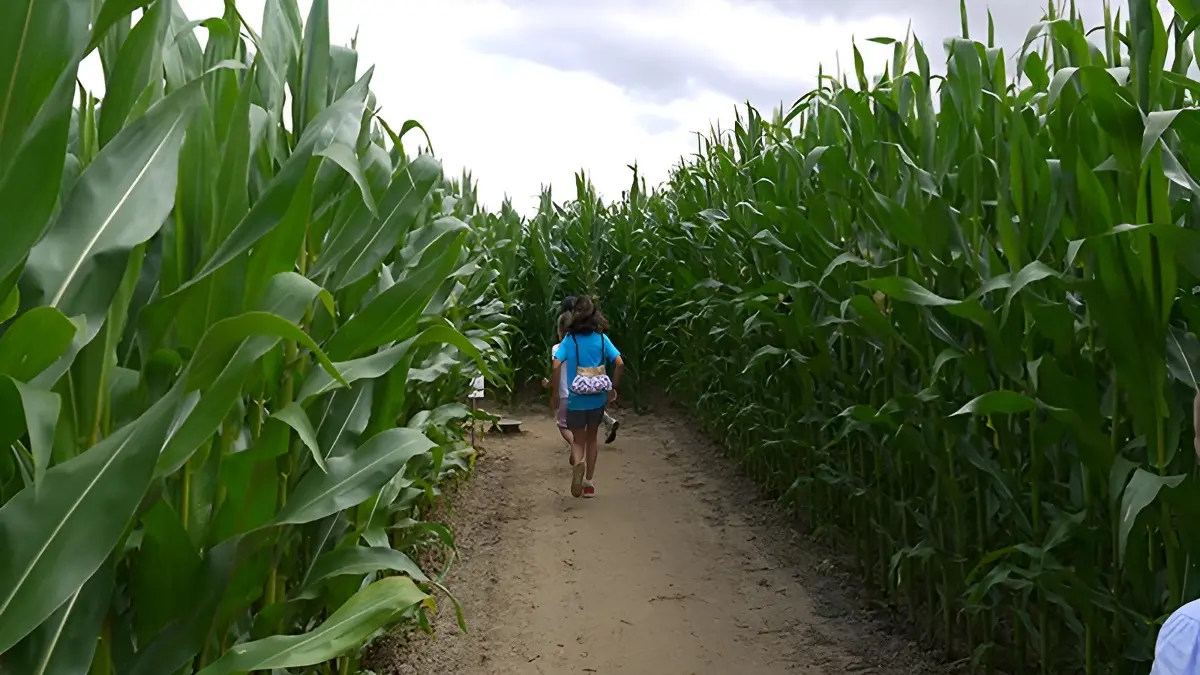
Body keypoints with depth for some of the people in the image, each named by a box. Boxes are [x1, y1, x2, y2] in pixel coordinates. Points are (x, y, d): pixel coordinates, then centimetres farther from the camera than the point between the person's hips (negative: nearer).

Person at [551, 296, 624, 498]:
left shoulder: (570, 339, -7)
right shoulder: (602, 338, -2)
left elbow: (556, 367, -16)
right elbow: (620, 364, -6)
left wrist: (554, 394, -6)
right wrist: (613, 389, 5)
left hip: (576, 399, -2)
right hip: (597, 398, 2)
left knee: (578, 440, 9)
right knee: (591, 438, 18)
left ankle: (578, 463, -24)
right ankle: (589, 483, 19)